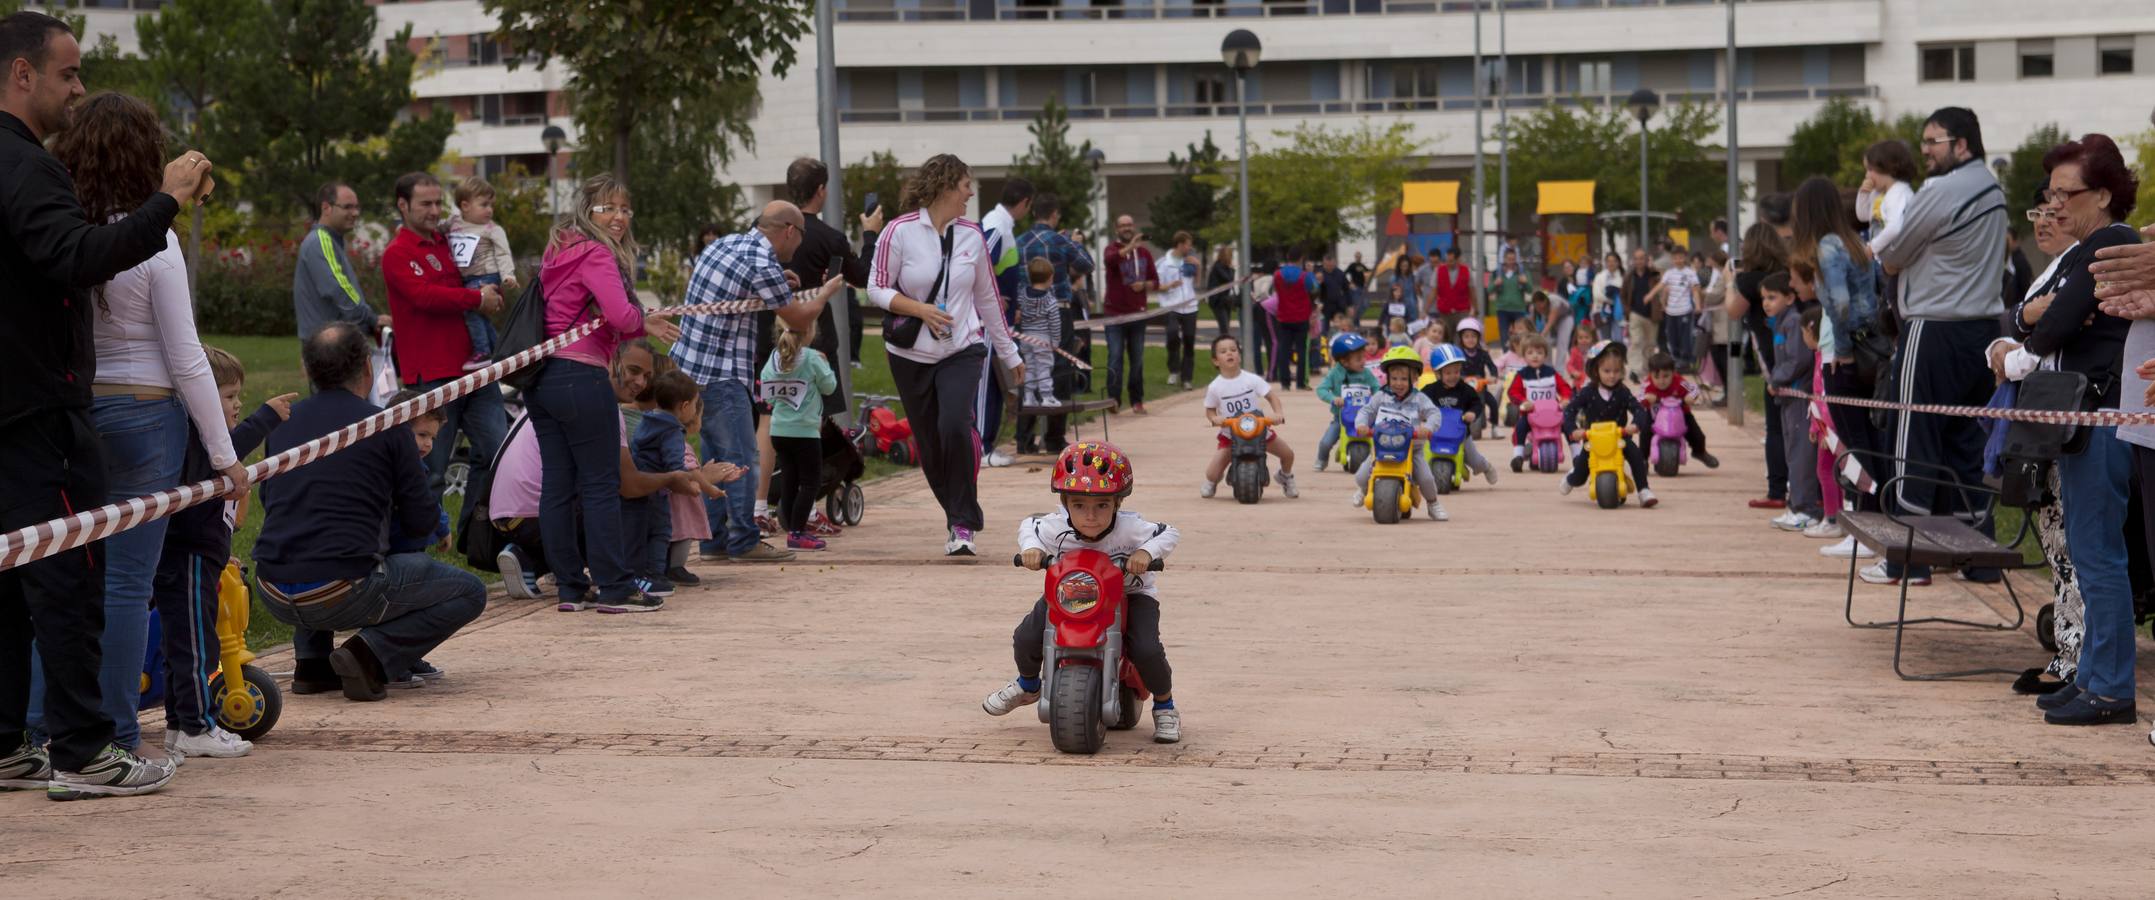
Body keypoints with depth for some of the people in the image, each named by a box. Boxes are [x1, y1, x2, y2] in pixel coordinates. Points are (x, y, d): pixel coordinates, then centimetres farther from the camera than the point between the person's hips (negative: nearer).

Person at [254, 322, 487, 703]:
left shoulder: (283, 421, 10)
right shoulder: (386, 427, -3)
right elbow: (422, 522, 2)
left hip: (275, 596, 6)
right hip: (342, 593, -6)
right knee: (470, 592, 11)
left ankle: (311, 659, 21)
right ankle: (371, 653, -7)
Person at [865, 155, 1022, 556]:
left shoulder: (971, 234, 5)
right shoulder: (901, 231, -6)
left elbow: (987, 297, 14)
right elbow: (877, 289, -5)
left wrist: (1009, 353, 18)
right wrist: (922, 310, -20)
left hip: (962, 350, 1)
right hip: (911, 354, 0)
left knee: (955, 426, -22)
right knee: (929, 444, 4)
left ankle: (963, 525, -13)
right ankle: (958, 517, 23)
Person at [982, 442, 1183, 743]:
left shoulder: (1129, 527, -30)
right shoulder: (1056, 527, -23)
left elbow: (1169, 534, -21)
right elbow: (1029, 525, -2)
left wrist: (1146, 552, -41)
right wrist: (1030, 548, -24)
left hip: (1129, 593, -3)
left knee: (1146, 649, -28)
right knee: (1027, 638, -11)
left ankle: (1165, 706, 5)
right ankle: (1027, 685, 28)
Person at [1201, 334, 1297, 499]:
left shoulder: (1251, 379, -11)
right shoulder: (1214, 387, -10)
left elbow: (1271, 396, -10)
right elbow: (1209, 410, 0)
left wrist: (1279, 414, -28)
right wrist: (1215, 419, -22)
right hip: (1230, 435, -1)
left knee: (1287, 454, 0)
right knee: (1212, 473, -13)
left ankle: (1286, 477, 36)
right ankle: (1211, 482, 28)